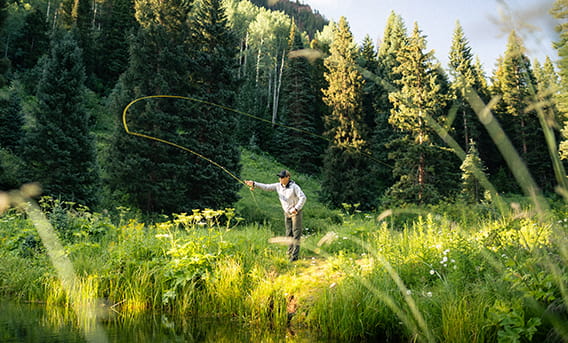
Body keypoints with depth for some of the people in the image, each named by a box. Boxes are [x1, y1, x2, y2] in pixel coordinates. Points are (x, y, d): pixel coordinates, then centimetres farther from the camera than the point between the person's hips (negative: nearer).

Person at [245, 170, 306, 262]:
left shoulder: (294, 187, -18)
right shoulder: (278, 186, -1)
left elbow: (303, 198, -22)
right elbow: (266, 187, -4)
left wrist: (296, 208, -31)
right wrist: (254, 184, -16)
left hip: (296, 212, -6)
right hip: (287, 213, 6)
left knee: (296, 234, -7)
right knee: (289, 234, 9)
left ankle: (295, 255, -7)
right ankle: (290, 253, 16)